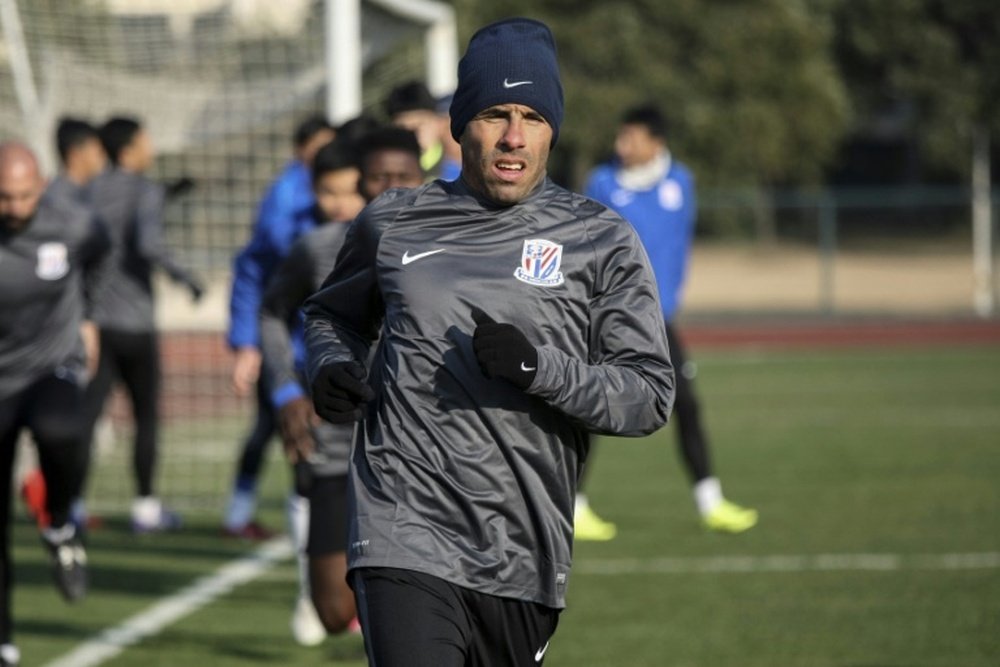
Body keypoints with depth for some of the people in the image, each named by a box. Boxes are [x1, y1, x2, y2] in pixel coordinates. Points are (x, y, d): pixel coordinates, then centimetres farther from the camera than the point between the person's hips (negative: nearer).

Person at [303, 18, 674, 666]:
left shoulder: (602, 242, 4)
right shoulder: (393, 222, 9)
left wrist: (537, 366, -16)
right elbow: (334, 313, 29)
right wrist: (332, 368, 5)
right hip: (407, 535, -1)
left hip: (525, 560, 1)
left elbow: (650, 397, -1)